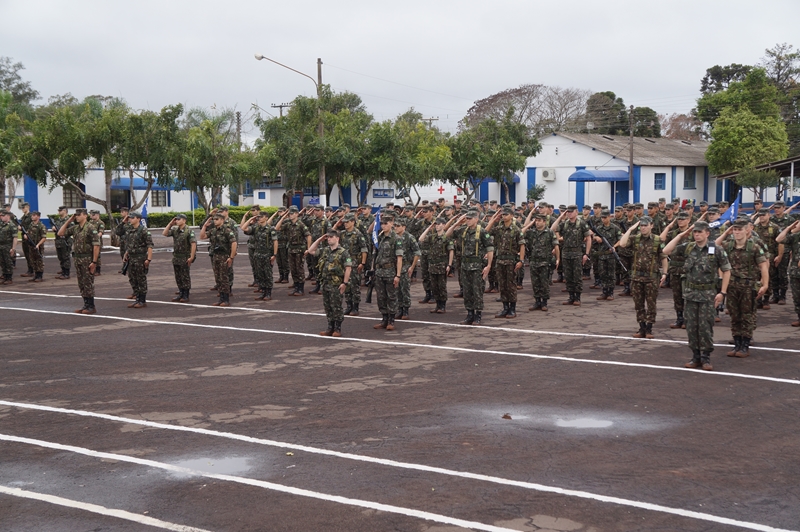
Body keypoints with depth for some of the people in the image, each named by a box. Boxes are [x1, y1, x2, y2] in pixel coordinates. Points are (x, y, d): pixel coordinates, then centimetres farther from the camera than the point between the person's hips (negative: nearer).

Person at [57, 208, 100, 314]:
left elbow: (96, 245, -16)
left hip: (87, 259, -8)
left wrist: (94, 262, -20)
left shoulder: (90, 228, -12)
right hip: (77, 259, 8)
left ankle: (91, 307, 1)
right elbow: (60, 233, 14)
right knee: (81, 284, 11)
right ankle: (86, 305, 19)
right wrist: (68, 221, 6)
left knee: (88, 284, -4)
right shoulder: (75, 228, 11)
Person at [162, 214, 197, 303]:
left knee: (185, 277, -1)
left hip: (185, 258, -7)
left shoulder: (189, 231, -12)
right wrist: (170, 224, -2)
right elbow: (164, 233, 3)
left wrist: (191, 257, -20)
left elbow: (193, 244, -16)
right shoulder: (175, 230, 8)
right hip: (176, 257, 7)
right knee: (178, 277, 12)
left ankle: (186, 296, 4)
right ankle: (181, 294, 21)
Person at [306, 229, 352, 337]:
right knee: (327, 307, 11)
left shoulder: (343, 252, -8)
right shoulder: (324, 251, 12)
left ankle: (338, 329, 6)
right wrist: (319, 240, 8)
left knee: (336, 307, -2)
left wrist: (345, 283, -18)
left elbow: (348, 268, -12)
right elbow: (311, 251, 14)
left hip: (336, 285, -7)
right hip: (325, 283, 7)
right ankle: (330, 328, 19)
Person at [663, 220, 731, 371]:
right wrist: (681, 236, -2)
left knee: (705, 326, -2)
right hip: (690, 293, 4)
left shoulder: (716, 250, -5)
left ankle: (706, 357, 8)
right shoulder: (687, 248, 4)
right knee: (691, 326, 7)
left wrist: (722, 292, -7)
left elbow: (726, 271, -1)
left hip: (707, 294, -4)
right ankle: (696, 356, 16)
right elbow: (666, 251, -1)